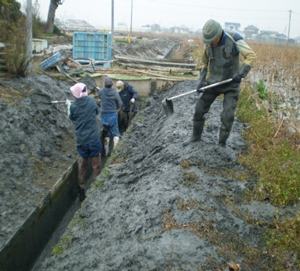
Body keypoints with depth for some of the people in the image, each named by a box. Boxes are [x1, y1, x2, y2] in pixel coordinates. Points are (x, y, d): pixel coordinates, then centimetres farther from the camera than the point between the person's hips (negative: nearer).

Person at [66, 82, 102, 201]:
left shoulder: (73, 106, -8)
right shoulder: (91, 101, -8)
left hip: (81, 140, 1)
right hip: (94, 139, -1)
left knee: (82, 165, 15)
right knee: (96, 165, 11)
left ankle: (81, 190, 23)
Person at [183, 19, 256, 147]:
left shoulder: (234, 40, -19)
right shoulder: (208, 44, -5)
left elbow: (251, 56, -21)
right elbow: (204, 62, 9)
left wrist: (241, 73, -35)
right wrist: (201, 80, -3)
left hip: (231, 84, -4)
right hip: (214, 82, 4)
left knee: (227, 115, -10)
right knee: (200, 108, 5)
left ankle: (222, 143, 9)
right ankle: (196, 136, 26)